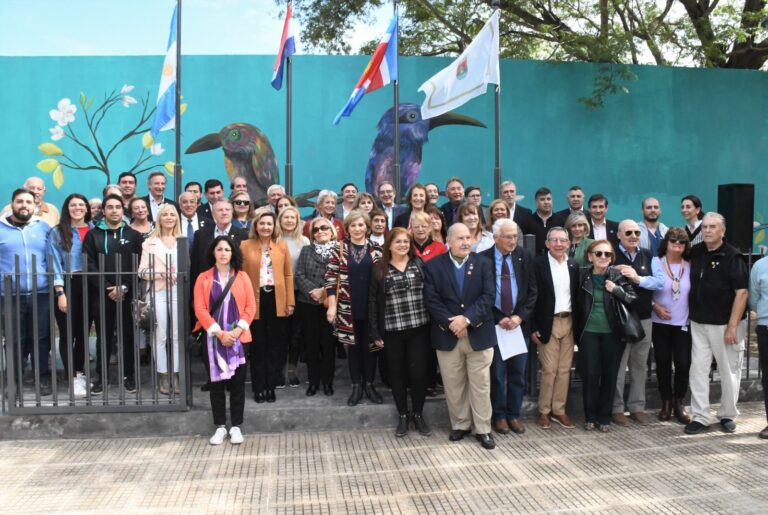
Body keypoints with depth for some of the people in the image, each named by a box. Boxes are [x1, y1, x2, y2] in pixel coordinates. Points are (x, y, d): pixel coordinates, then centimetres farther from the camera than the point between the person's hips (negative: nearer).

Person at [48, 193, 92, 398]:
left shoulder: (94, 230, 8)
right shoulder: (57, 232, 0)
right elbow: (55, 265, -4)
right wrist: (60, 293, -12)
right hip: (67, 286, -3)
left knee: (83, 331, 12)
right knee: (67, 333, 0)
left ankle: (80, 372, 25)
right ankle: (73, 378, 8)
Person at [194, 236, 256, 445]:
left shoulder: (242, 276, 5)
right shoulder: (203, 278, 3)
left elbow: (251, 306, 1)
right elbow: (200, 309, -4)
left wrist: (237, 331, -11)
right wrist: (220, 333, -13)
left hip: (238, 338, 0)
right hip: (213, 338, 0)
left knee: (237, 382, 2)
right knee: (216, 382, 5)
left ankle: (236, 427, 13)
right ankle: (220, 427, 14)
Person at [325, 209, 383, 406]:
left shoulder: (376, 249, 1)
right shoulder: (339, 249, -1)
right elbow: (331, 277, -3)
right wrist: (332, 305, -9)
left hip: (371, 306, 1)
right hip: (348, 307, -1)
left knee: (370, 345, 8)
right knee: (353, 345, 9)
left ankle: (369, 385, 23)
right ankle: (356, 386, 20)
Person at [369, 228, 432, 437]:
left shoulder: (419, 264, 2)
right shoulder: (380, 269, 1)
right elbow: (373, 302, 1)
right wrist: (375, 333, -3)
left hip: (419, 328, 0)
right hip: (392, 331, 0)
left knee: (419, 371, 3)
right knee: (397, 373, 9)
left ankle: (418, 414, 22)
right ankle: (403, 415, 24)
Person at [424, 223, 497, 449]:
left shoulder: (483, 263, 3)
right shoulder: (433, 265, 0)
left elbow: (488, 297, -7)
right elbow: (431, 299, -7)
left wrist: (467, 318, -18)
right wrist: (451, 323, -17)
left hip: (479, 334, 0)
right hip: (447, 335, 0)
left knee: (481, 385, 6)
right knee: (453, 386, 10)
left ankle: (483, 429, 17)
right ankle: (460, 425, 25)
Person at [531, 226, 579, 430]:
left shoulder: (574, 266, 8)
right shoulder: (538, 264, -6)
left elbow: (577, 296, 10)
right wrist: (533, 327, -12)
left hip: (568, 322, 4)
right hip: (548, 324, -4)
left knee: (565, 369, 8)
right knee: (549, 370, 0)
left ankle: (559, 410, 19)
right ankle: (544, 411, 13)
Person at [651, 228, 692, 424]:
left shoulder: (689, 266, 4)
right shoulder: (655, 263, -1)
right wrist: (655, 306, -11)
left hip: (683, 323, 1)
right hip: (660, 322, -1)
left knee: (683, 364, -4)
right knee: (663, 363, 6)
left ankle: (678, 402, 16)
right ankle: (666, 402, 22)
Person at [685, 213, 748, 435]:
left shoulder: (732, 256, -10)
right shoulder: (695, 252, 5)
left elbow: (742, 292, -14)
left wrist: (732, 326, -18)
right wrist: (690, 312, 9)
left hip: (725, 324, -5)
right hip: (698, 323, 5)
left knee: (729, 371, 7)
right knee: (698, 369, 3)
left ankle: (727, 416, 23)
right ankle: (700, 417, 10)